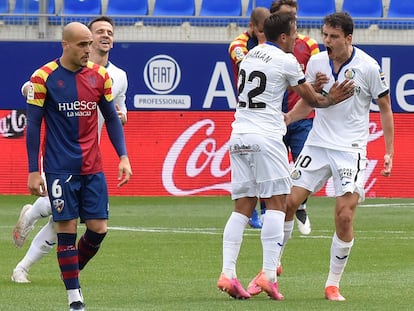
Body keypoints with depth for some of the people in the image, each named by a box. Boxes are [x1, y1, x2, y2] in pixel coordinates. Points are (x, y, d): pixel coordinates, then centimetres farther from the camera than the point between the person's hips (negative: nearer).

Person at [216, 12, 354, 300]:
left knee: (242, 207, 6)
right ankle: (268, 274, -13)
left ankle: (228, 273, -4)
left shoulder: (251, 54, 15)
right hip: (266, 138, -7)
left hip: (239, 136, 7)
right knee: (276, 204, -3)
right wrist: (331, 99, 19)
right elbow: (311, 99, 5)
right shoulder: (286, 61, -5)